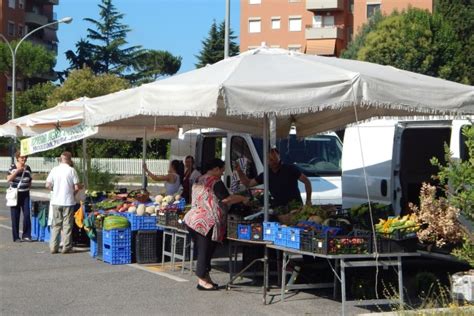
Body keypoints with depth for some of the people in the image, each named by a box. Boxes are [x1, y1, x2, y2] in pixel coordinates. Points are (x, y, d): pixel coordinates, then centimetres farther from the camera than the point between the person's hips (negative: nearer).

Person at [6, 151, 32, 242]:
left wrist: (28, 188, 6)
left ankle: (26, 235, 5)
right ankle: (16, 237, 7)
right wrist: (17, 171, -19)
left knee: (27, 215, -5)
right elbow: (8, 179, -12)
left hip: (25, 194, 2)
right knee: (15, 216, 1)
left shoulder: (27, 168, 7)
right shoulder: (13, 167, -1)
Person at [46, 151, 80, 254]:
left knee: (56, 224, 11)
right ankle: (66, 247, 4)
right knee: (67, 225, 4)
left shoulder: (54, 170, 1)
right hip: (68, 201, -3)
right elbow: (76, 187, -9)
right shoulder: (71, 170, -7)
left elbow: (48, 185, -1)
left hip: (56, 202, 3)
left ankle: (53, 247, 10)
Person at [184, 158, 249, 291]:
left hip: (192, 219, 9)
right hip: (206, 222, -9)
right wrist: (243, 198, -1)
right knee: (205, 251, -3)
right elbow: (226, 199, -14)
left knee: (203, 250, 14)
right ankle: (202, 280, 1)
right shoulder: (215, 182, -10)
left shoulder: (199, 180, 18)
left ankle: (205, 277, 19)